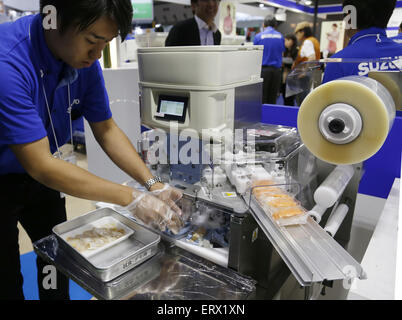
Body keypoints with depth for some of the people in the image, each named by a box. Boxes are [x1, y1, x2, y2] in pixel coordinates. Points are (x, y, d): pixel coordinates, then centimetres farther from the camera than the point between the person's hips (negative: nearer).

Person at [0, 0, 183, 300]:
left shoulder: (85, 60, -14)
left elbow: (106, 129, -7)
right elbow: (40, 164, -34)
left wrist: (152, 184, -18)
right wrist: (132, 199, -34)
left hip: (40, 175, 6)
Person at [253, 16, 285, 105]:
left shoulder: (258, 36, -2)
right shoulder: (280, 36, 7)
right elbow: (282, 54, 16)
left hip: (263, 68, -3)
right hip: (276, 69, 3)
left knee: (261, 98, 0)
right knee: (272, 99, 5)